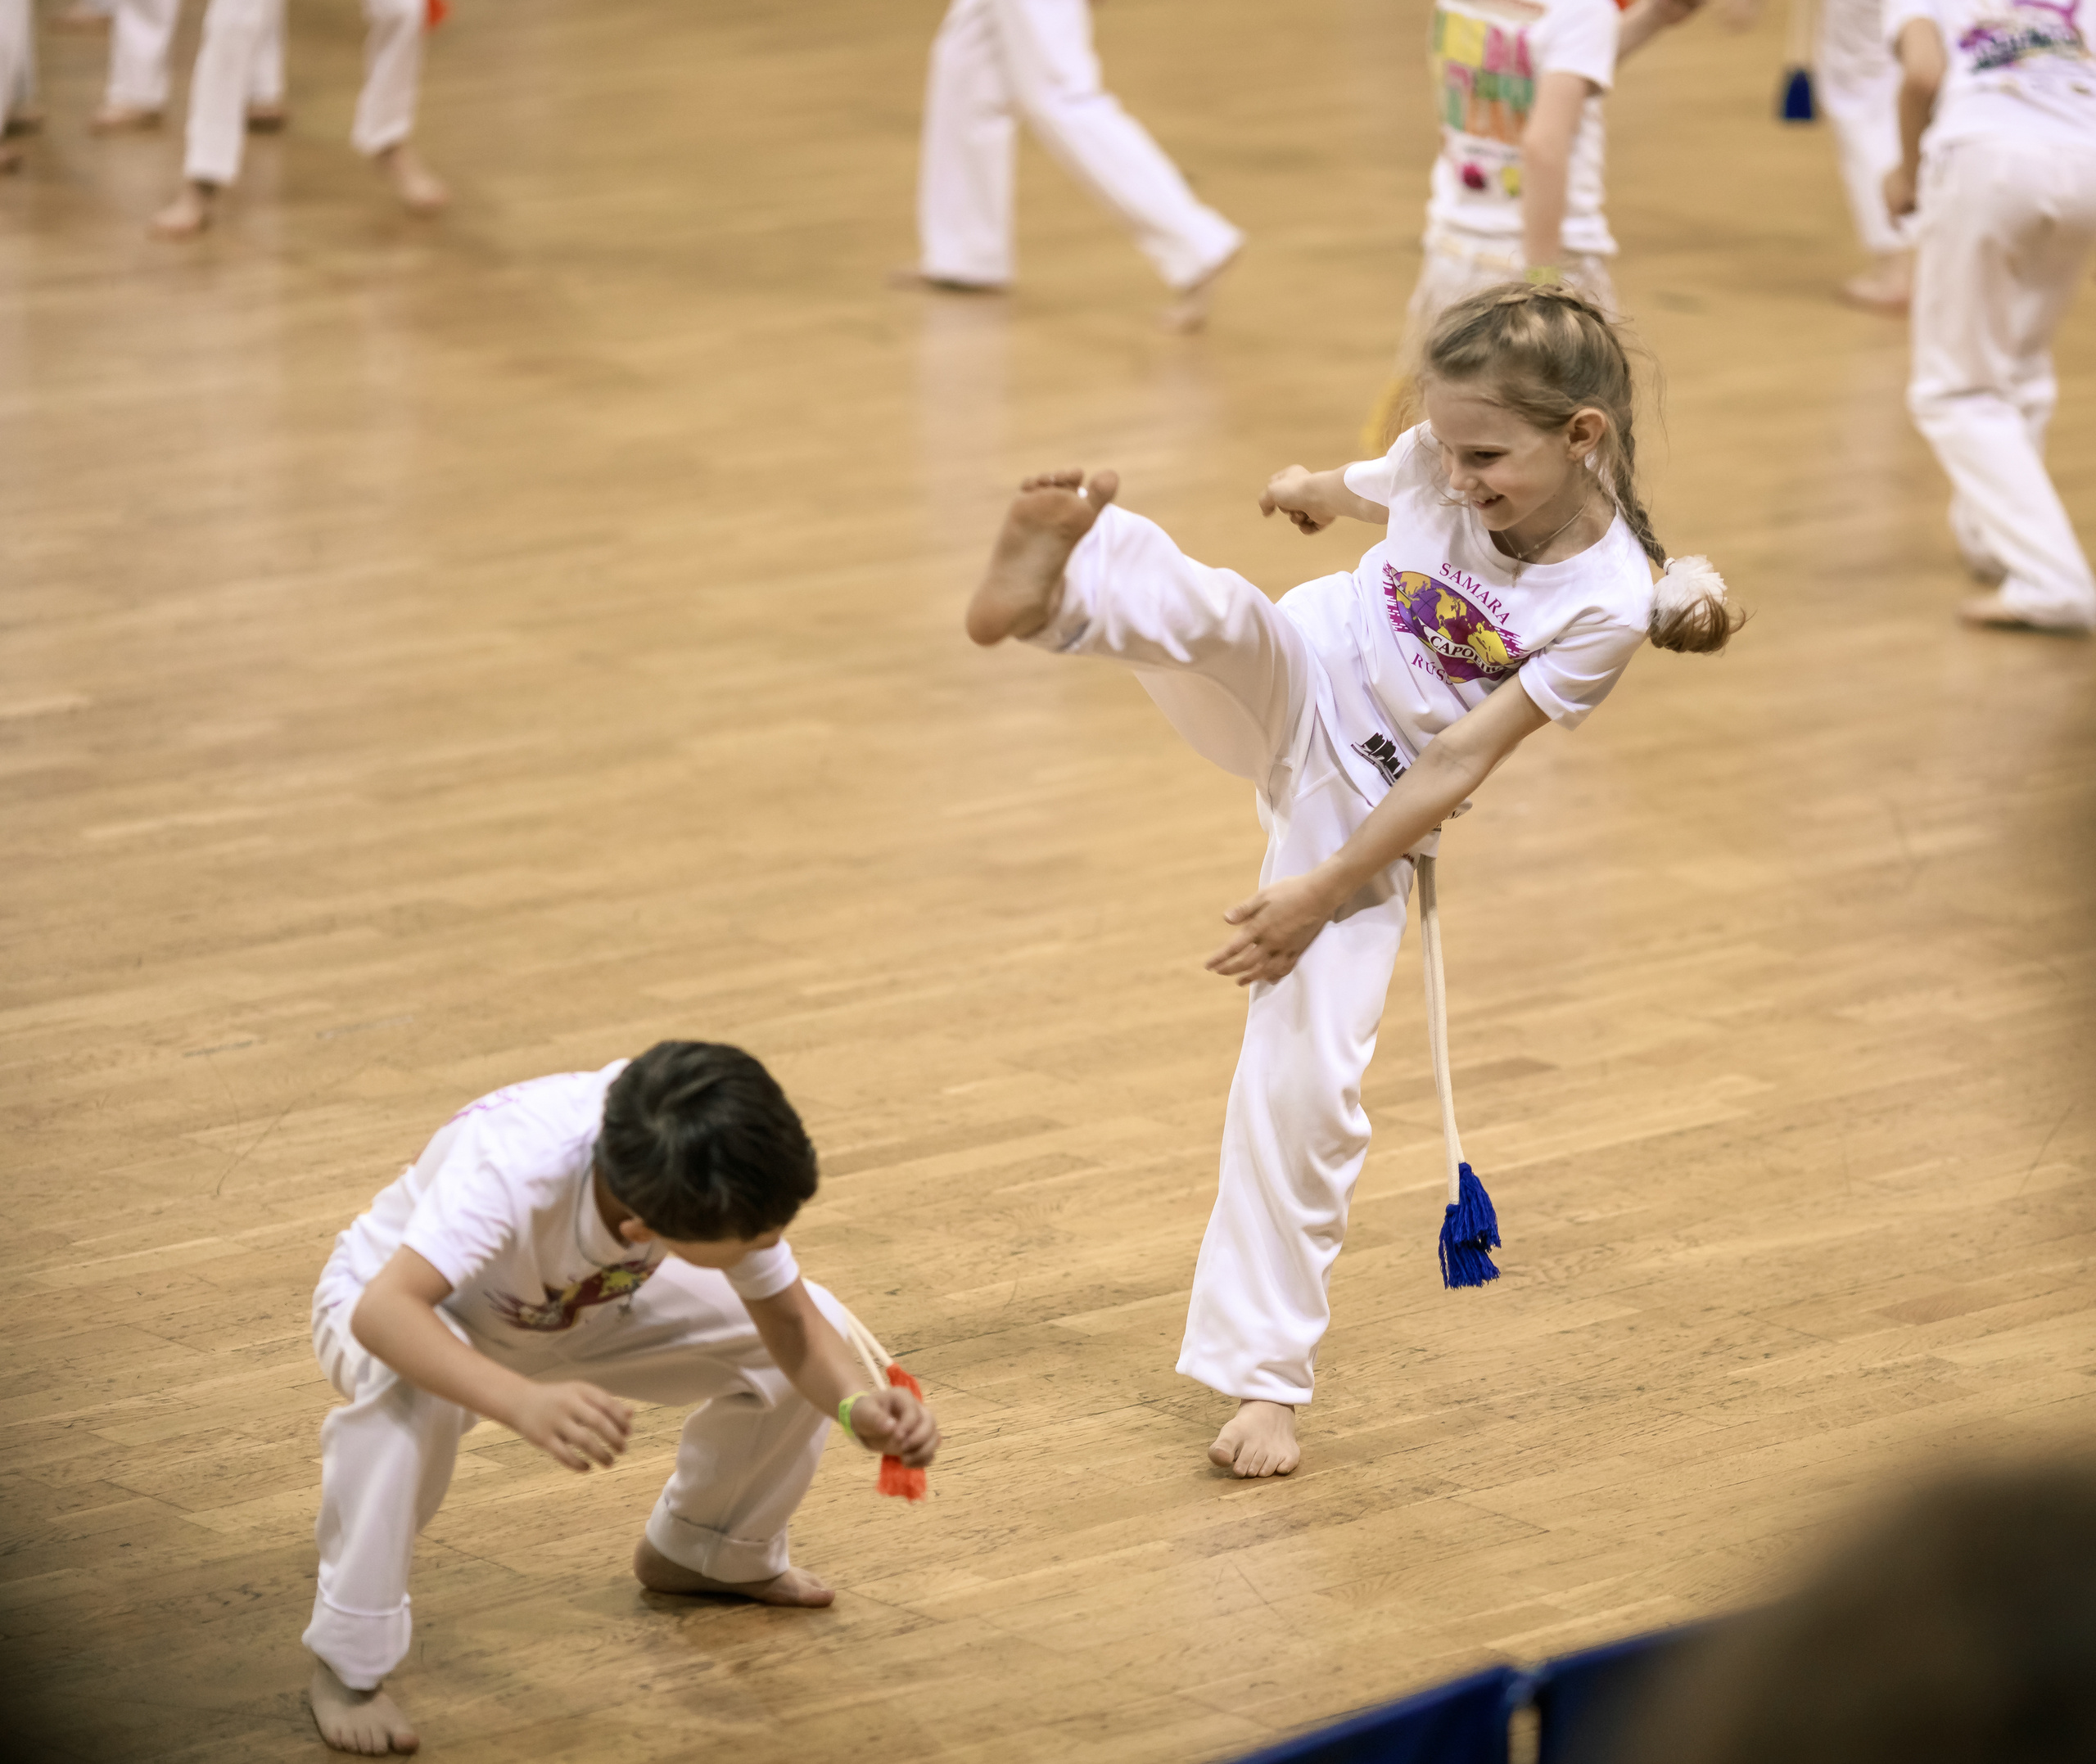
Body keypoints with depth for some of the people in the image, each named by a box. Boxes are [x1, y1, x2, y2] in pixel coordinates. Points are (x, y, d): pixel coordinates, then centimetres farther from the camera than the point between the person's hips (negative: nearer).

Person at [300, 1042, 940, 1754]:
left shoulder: (723, 1177, -29)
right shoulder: (510, 1167, -45)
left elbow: (790, 1321, -18)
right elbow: (382, 1311, -56)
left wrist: (855, 1404, -40)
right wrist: (526, 1403, -71)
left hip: (580, 1308, 5)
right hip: (414, 1306, -5)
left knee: (819, 1326, -8)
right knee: (411, 1394, -42)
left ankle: (708, 1552, 18)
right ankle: (348, 1662, -23)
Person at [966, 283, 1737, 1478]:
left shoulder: (1610, 601, -20)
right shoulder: (1441, 466, -12)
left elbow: (1459, 764, -21)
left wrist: (1325, 892, -21)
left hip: (1370, 818, -2)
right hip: (1290, 694, 2)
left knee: (1307, 1088, -5)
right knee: (1204, 606, -32)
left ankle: (1266, 1376, 10)